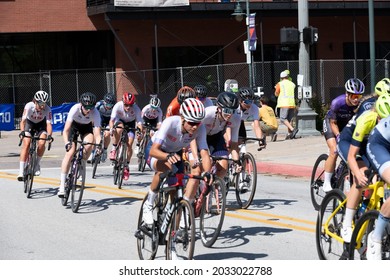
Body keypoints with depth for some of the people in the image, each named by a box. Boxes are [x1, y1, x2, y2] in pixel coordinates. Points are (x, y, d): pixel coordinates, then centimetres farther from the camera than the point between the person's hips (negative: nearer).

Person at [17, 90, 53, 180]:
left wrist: (49, 135, -54)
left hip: (41, 124, 1)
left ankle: (37, 164, 2)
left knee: (42, 143, -24)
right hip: (30, 123, -1)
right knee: (26, 144, -20)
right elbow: (23, 120, -38)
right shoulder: (29, 106, -32)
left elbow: (49, 123, -36)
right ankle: (21, 171, -20)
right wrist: (22, 131, -56)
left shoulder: (47, 109, -30)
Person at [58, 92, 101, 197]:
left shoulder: (95, 113, -32)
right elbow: (66, 130, -39)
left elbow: (97, 134, -36)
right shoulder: (75, 109, -36)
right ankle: (62, 185, -15)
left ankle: (82, 166, -2)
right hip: (74, 125, -1)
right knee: (70, 152, -17)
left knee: (89, 144, -30)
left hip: (87, 127, 1)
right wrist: (67, 143, -56)